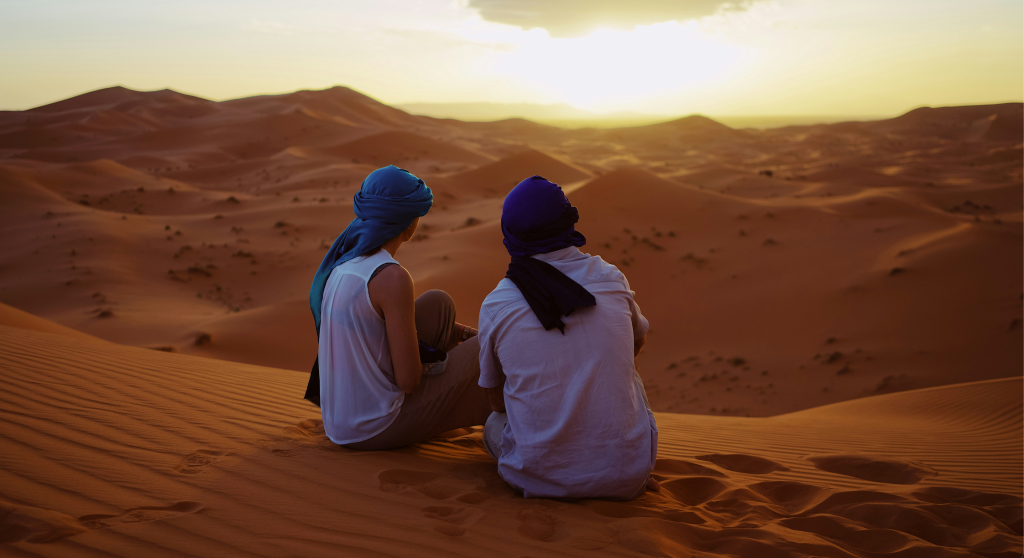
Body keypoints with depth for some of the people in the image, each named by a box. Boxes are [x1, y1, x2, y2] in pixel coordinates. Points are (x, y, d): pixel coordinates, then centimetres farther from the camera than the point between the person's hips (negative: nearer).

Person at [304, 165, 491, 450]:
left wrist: (448, 332, 16)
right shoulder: (392, 278, -25)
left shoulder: (342, 258, 1)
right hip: (374, 432, -8)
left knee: (438, 304, 13)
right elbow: (408, 379, -22)